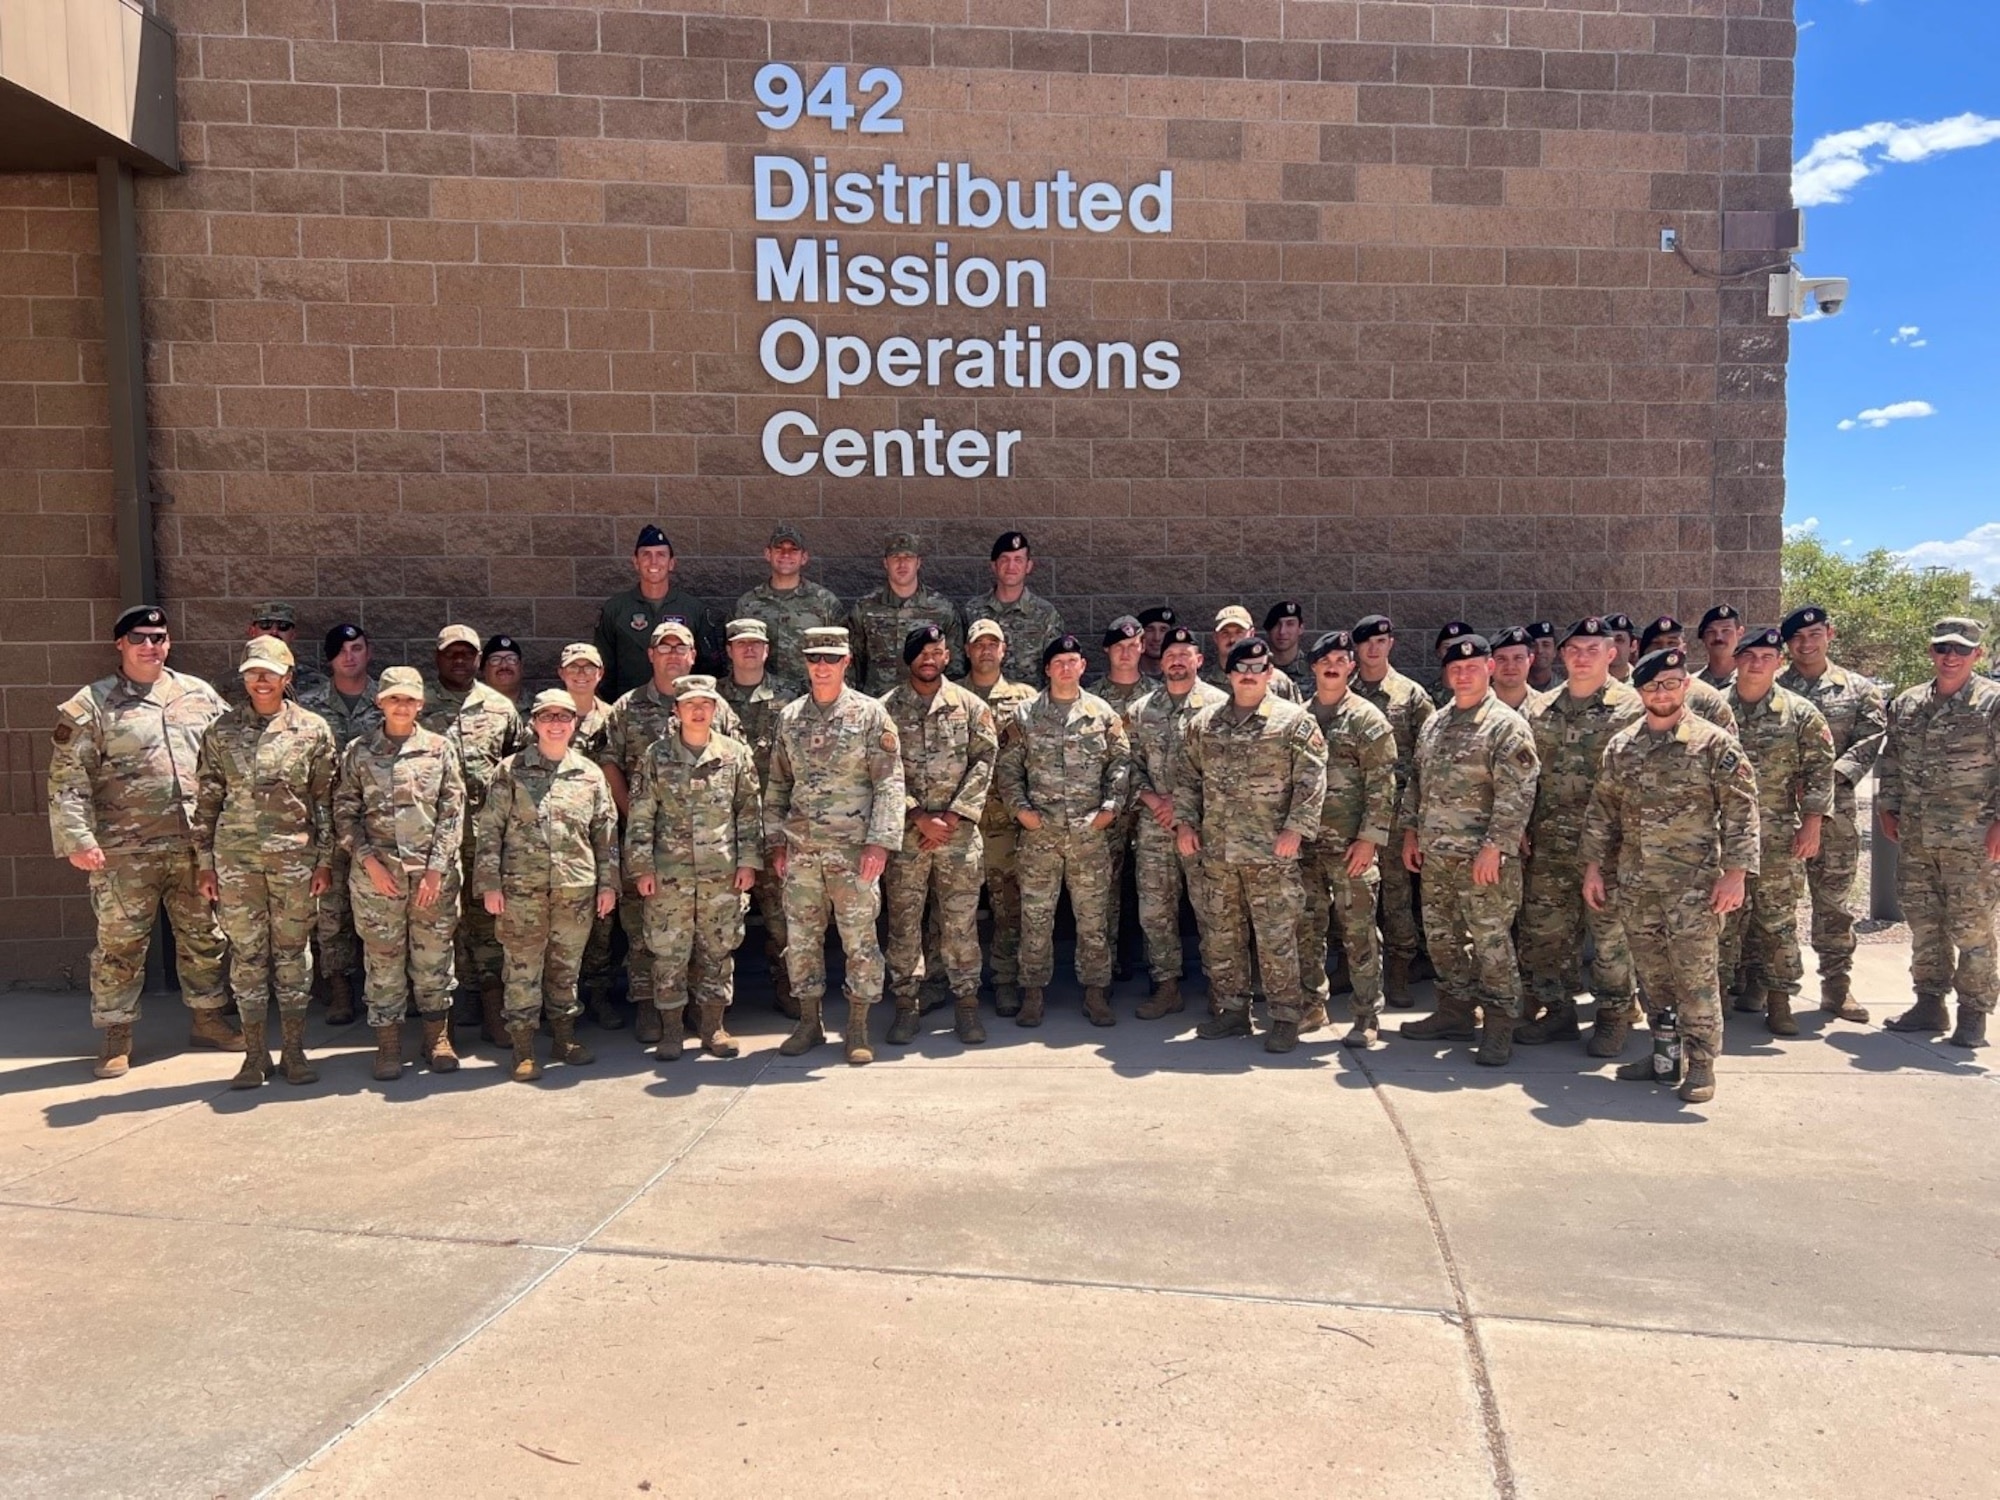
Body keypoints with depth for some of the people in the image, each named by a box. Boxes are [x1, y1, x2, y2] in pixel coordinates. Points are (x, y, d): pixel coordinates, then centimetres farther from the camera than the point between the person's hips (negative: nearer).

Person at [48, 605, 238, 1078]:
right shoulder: (90, 705, -2)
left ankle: (207, 1018, 27)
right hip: (124, 851, -3)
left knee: (204, 937, 12)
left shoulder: (200, 696, 9)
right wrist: (77, 838, -14)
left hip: (194, 845, 4)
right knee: (120, 943, 4)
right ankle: (116, 1035, 18)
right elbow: (68, 779, -6)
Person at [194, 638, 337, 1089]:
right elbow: (207, 801, 6)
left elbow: (325, 800, 2)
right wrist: (204, 862, 3)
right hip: (235, 857, 1)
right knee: (246, 953, 5)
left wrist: (324, 860, 0)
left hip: (295, 856, -1)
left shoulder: (313, 729, 1)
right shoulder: (221, 732, 3)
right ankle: (255, 1054, 15)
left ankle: (294, 1051, 16)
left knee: (293, 951, 6)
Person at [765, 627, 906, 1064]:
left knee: (860, 938, 2)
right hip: (800, 849, 4)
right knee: (801, 937, 9)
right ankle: (809, 1023, 23)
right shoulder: (789, 717, 9)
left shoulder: (870, 713, -2)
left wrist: (880, 842, -13)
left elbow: (889, 782, -6)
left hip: (853, 848, -4)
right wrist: (775, 841, 9)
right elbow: (778, 784, 15)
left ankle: (858, 1028, 14)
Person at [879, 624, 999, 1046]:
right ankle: (906, 1004, 15)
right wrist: (919, 817, -12)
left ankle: (966, 1002, 12)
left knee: (961, 920, 3)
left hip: (958, 832, 0)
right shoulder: (886, 708, 3)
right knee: (903, 920, 5)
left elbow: (983, 763, 0)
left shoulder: (971, 706, 6)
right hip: (905, 830, 0)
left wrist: (953, 816, -10)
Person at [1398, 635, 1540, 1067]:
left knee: (1491, 941, -1)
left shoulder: (1506, 726, -9)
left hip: (1482, 857, -7)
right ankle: (1455, 1011, 30)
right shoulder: (1434, 724, 13)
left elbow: (1517, 794, -16)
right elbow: (1416, 781, 19)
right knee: (1441, 935, 15)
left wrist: (1493, 847, -20)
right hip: (1435, 854, 8)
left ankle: (1499, 1028, 10)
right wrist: (1411, 832, 12)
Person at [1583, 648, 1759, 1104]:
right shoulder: (1620, 747, 9)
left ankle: (1700, 1063, 8)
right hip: (1634, 883, 5)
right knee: (1651, 975, 12)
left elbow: (1740, 810, -6)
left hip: (1694, 883, -4)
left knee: (1695, 974, -2)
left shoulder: (1715, 743, -3)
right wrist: (1593, 867, 9)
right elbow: (1602, 810, 13)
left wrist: (1735, 873, -12)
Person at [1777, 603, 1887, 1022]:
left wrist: (1832, 776, -16)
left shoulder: (1858, 689, 9)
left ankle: (1837, 985, 14)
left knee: (1835, 900, 5)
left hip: (1834, 810, 1)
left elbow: (1869, 741, -1)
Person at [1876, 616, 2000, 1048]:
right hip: (1914, 838, 5)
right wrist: (1887, 808, 11)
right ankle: (1929, 1004, 22)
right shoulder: (1905, 705, 12)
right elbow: (1891, 761, 18)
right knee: (1923, 923, 11)